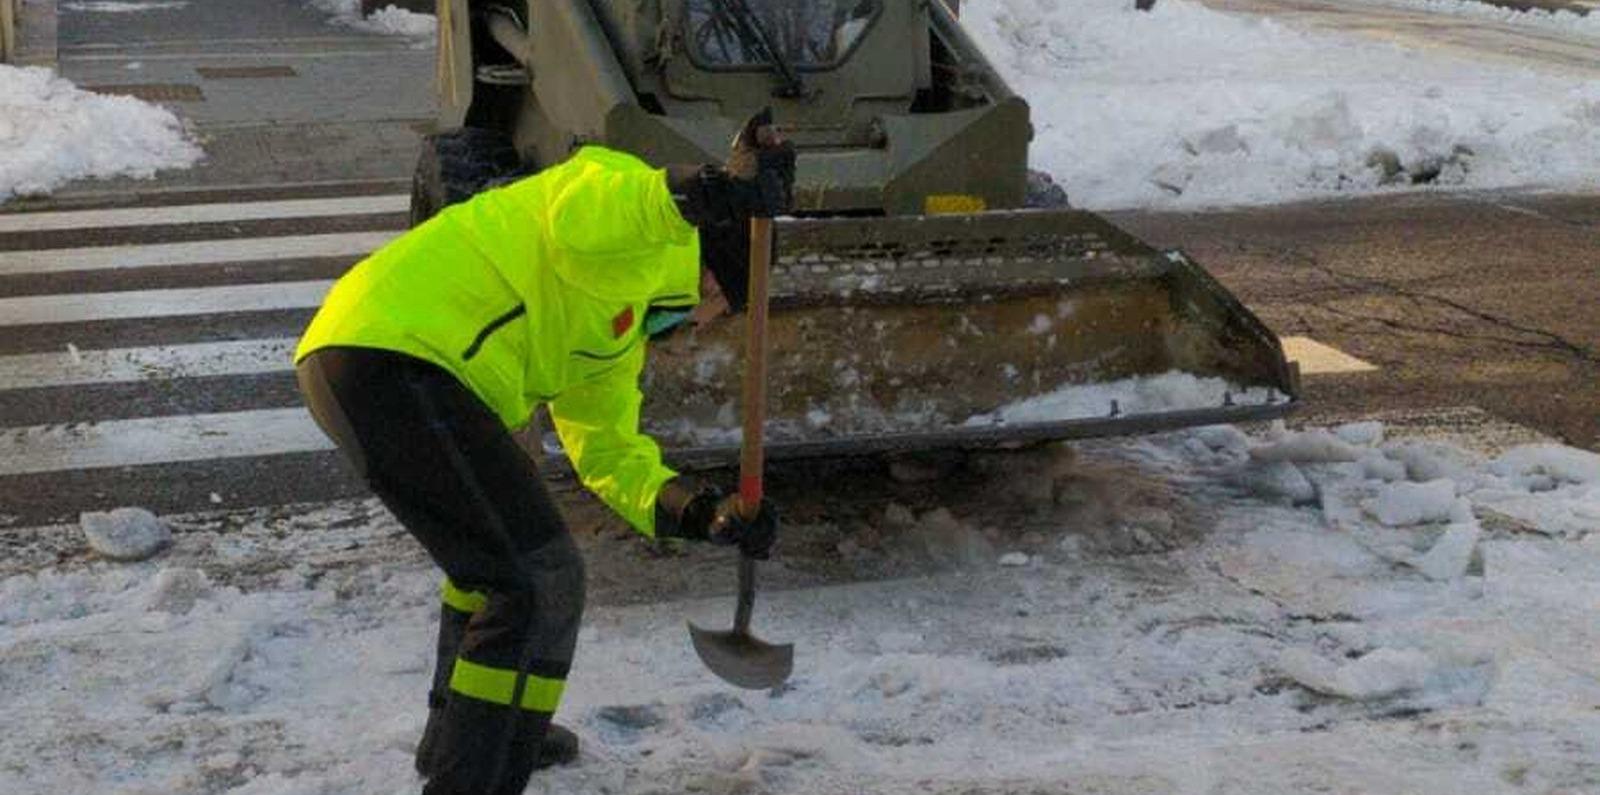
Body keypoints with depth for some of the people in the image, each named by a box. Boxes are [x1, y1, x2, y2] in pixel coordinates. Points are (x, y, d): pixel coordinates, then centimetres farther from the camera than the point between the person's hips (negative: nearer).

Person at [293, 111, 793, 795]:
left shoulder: (620, 332, 28)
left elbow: (609, 451, 23)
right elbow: (580, 225, -26)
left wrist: (703, 513, 8)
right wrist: (698, 192, -41)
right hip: (394, 355, -11)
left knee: (495, 558, 30)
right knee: (539, 584, -9)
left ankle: (457, 737, 48)